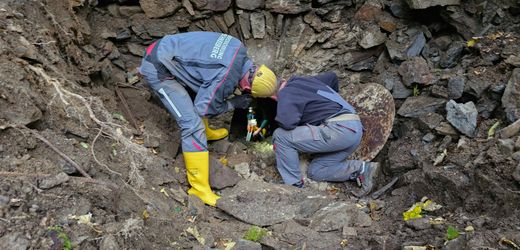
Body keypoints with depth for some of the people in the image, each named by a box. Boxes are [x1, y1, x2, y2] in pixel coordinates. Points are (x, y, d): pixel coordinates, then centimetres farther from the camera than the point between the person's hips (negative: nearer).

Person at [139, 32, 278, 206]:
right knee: (192, 124, -11)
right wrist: (234, 103, -1)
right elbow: (203, 108, -12)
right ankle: (200, 187, -2)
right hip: (158, 69, -9)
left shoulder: (239, 49, -1)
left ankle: (205, 132, 48)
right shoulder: (226, 79, -24)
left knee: (202, 91, 25)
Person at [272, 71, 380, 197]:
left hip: (340, 129, -10)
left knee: (281, 136, -6)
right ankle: (362, 168, 4)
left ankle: (294, 185, -3)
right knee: (315, 171, 15)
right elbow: (331, 76, 40)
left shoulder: (285, 93, -2)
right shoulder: (302, 81, 24)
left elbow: (286, 122, -21)